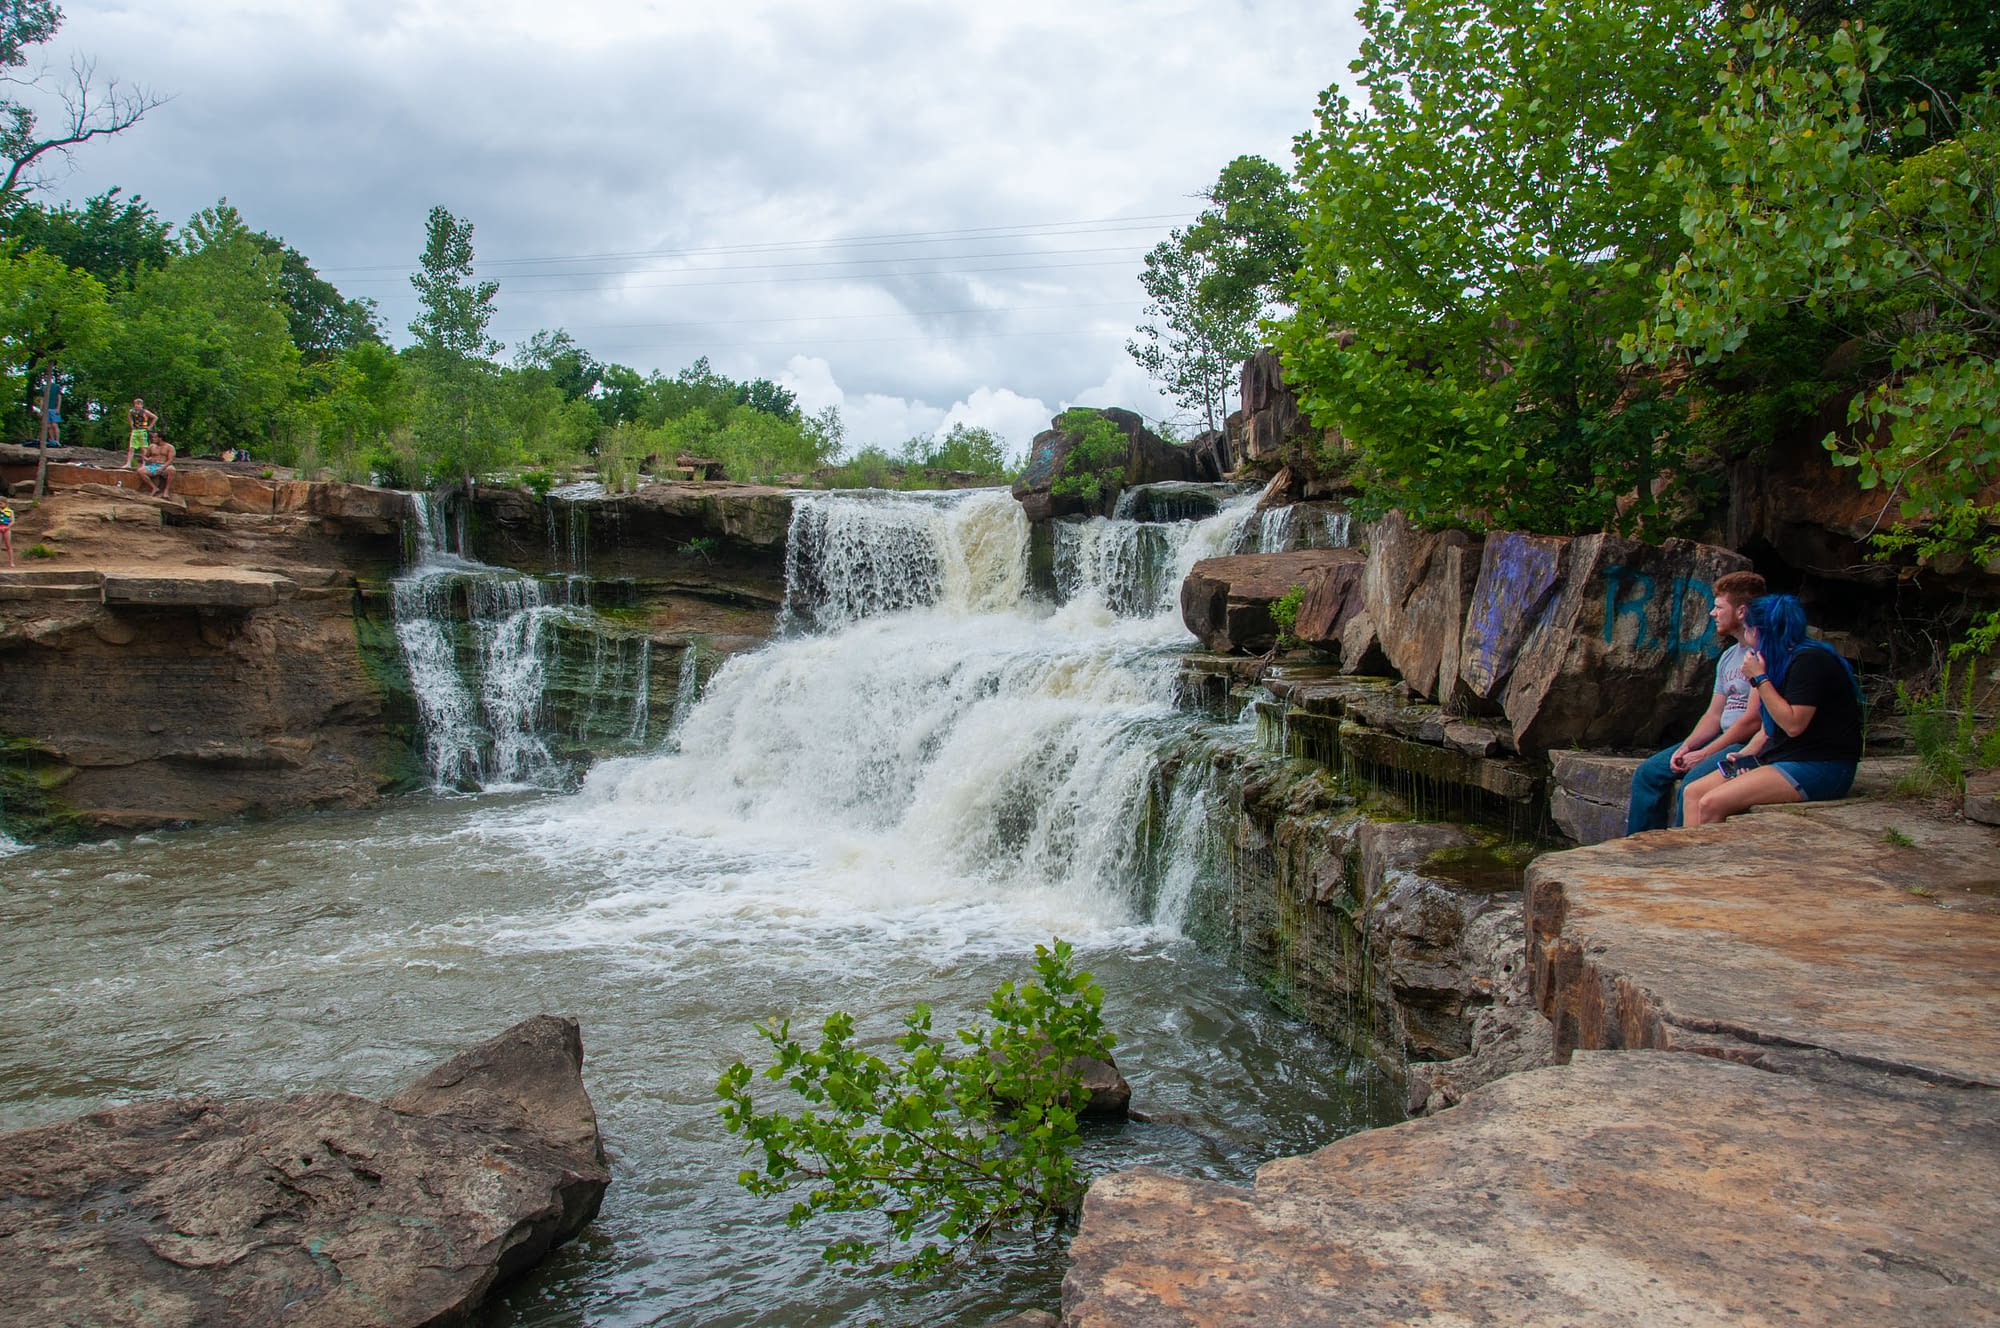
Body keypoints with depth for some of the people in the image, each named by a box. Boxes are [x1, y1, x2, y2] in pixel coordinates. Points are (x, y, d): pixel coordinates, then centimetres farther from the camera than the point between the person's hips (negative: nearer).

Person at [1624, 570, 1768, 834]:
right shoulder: (1728, 656, 17)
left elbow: (1753, 720, -20)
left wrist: (1704, 754, -17)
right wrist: (1686, 747, -2)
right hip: (1724, 739, 10)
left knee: (1693, 782, -31)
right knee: (1648, 772, 2)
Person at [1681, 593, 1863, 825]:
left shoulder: (1810, 660, -13)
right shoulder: (1782, 661, 18)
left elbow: (1793, 724, -21)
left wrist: (1759, 678, -14)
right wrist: (1744, 754, 5)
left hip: (1820, 768, -10)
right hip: (1780, 758, 10)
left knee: (1712, 804, -25)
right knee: (1693, 792, -4)